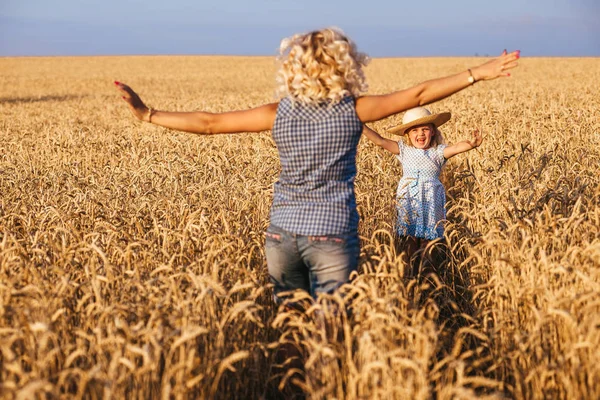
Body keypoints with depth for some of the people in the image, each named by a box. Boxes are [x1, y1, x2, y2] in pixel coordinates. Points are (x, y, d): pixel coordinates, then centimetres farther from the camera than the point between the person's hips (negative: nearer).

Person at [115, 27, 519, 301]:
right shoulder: (354, 110, -5)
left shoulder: (280, 113, 0)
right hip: (333, 234, -2)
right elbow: (418, 95, -2)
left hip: (282, 233, 3)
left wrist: (149, 114, 10)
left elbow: (209, 123, 2)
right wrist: (479, 73, 4)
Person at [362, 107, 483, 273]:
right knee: (410, 241, 4)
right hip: (408, 203, 2)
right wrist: (363, 127, -14)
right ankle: (410, 274, 13)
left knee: (428, 241, 0)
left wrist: (470, 144, -43)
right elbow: (381, 141, -3)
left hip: (431, 204, -1)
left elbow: (456, 147, -20)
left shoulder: (438, 152, -2)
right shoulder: (403, 150, 4)